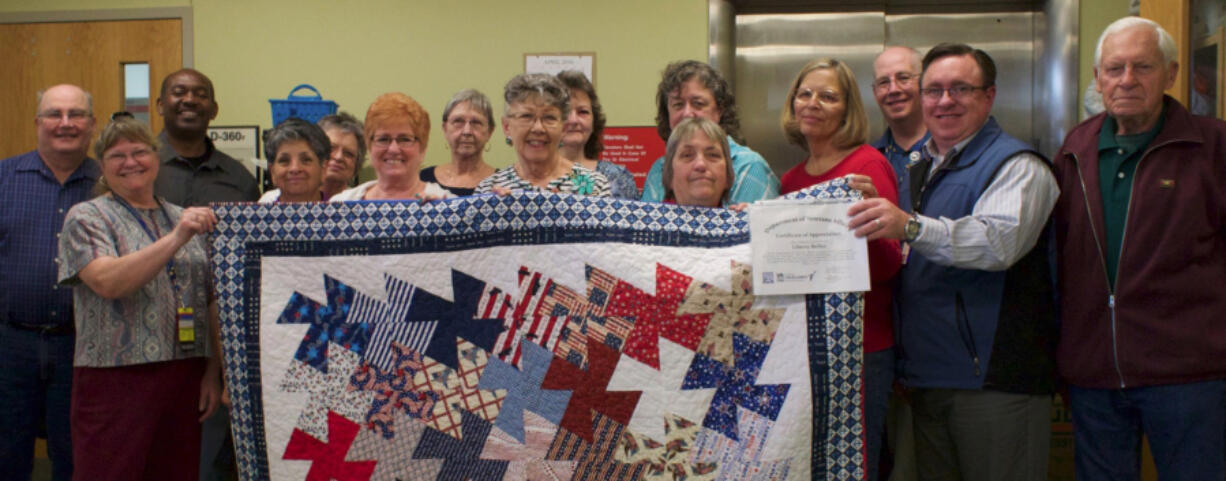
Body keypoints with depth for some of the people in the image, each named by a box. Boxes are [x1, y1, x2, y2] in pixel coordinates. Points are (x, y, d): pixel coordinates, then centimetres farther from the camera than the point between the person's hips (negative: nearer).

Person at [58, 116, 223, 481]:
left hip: (185, 379, 4)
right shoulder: (86, 218, 1)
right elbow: (108, 282, -17)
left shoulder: (185, 219, 13)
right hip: (115, 379, -4)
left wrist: (213, 372, 5)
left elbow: (211, 302, 12)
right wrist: (175, 239, -26)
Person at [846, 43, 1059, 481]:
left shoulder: (1016, 165, -6)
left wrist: (911, 226, -40)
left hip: (995, 379, -7)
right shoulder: (919, 169, 18)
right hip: (925, 379, 7)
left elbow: (1000, 240, -27)